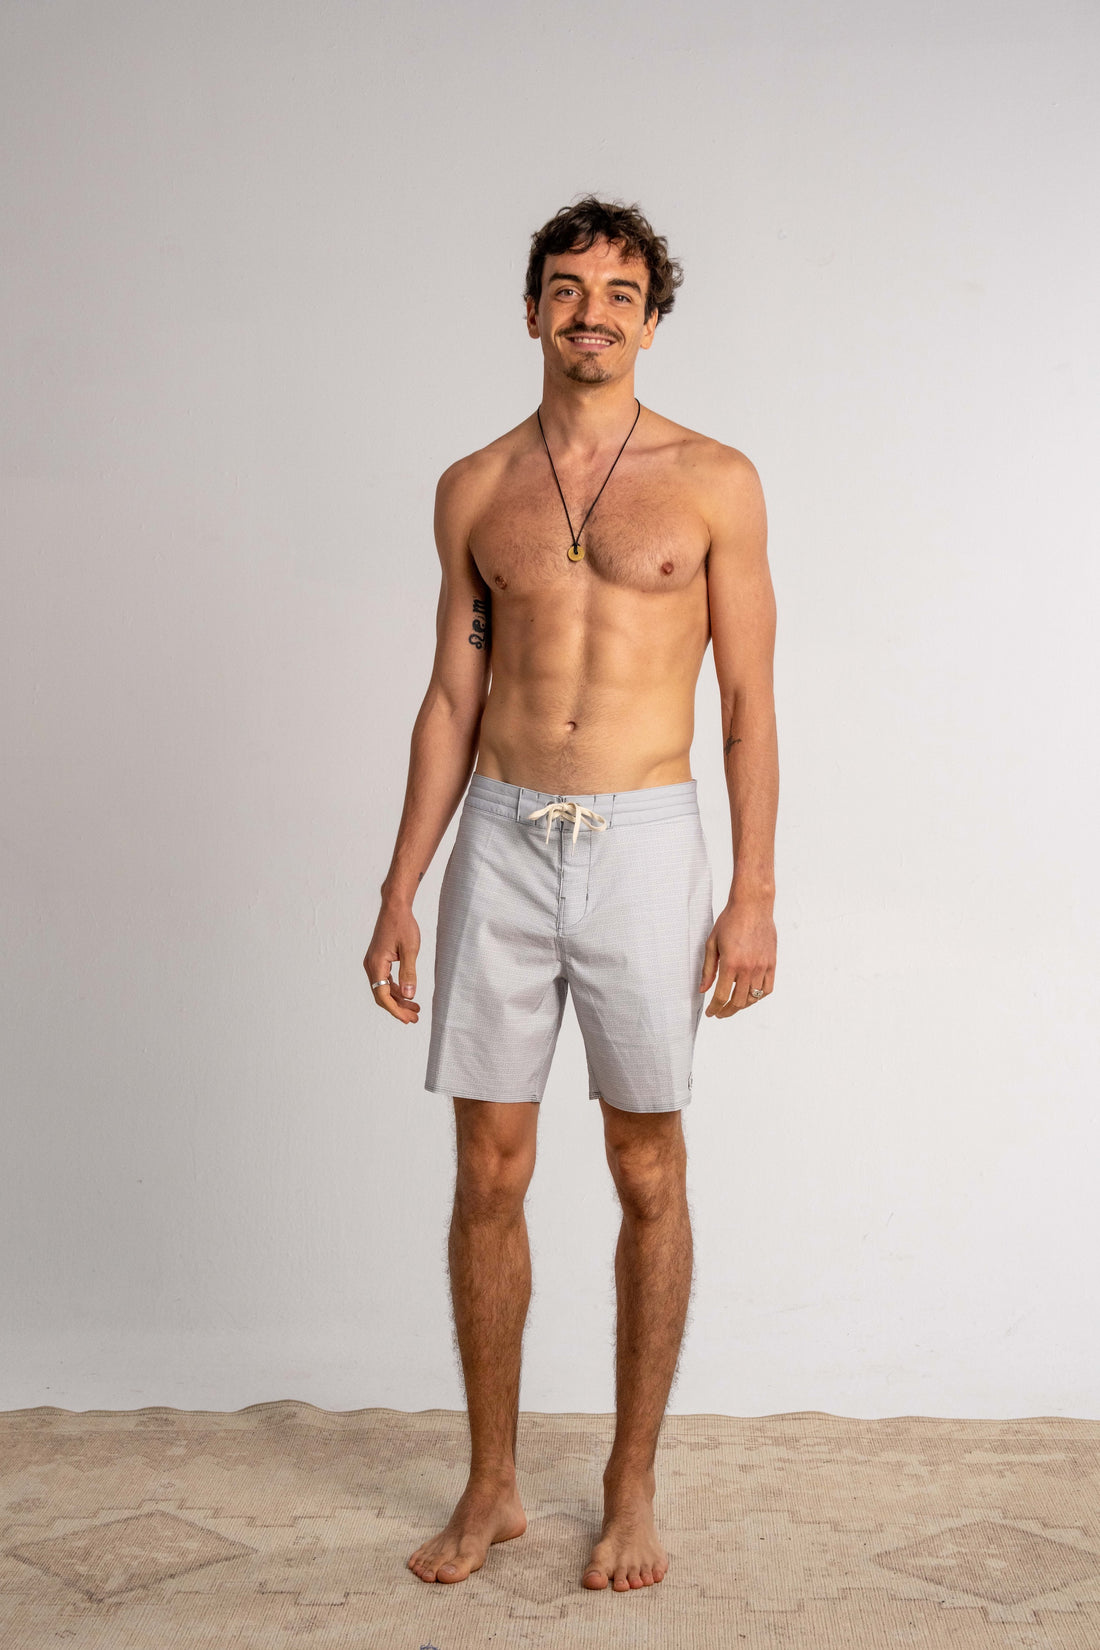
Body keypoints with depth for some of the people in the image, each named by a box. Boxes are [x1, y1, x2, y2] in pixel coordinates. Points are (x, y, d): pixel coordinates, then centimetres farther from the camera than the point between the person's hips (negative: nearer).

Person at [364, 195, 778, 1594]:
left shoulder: (713, 481, 1)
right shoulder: (474, 490, 9)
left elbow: (749, 700, 0)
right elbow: (451, 700, 11)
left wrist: (754, 892, -7)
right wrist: (401, 889, 6)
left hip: (644, 846, -2)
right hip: (498, 844, 3)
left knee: (647, 1178, 6)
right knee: (488, 1173, 6)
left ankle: (631, 1490, 22)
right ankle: (492, 1487, 22)